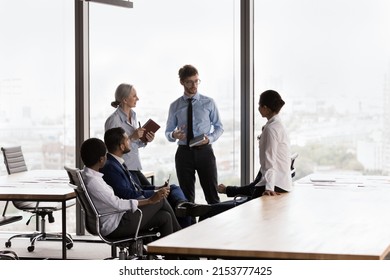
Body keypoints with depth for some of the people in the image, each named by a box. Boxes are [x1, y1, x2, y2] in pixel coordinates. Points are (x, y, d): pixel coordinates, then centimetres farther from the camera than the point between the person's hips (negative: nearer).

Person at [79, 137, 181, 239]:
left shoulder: (85, 175, 7)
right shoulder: (92, 181, -25)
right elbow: (117, 204, -25)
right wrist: (150, 200, -21)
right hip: (115, 227, -10)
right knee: (161, 200, 0)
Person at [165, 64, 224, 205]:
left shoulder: (209, 103, 3)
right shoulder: (175, 106, 6)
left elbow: (219, 127, 7)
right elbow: (168, 131, 10)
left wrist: (210, 138, -14)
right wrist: (174, 135, -14)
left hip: (204, 151, -1)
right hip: (184, 152, 1)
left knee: (212, 193, 1)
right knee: (186, 196, 8)